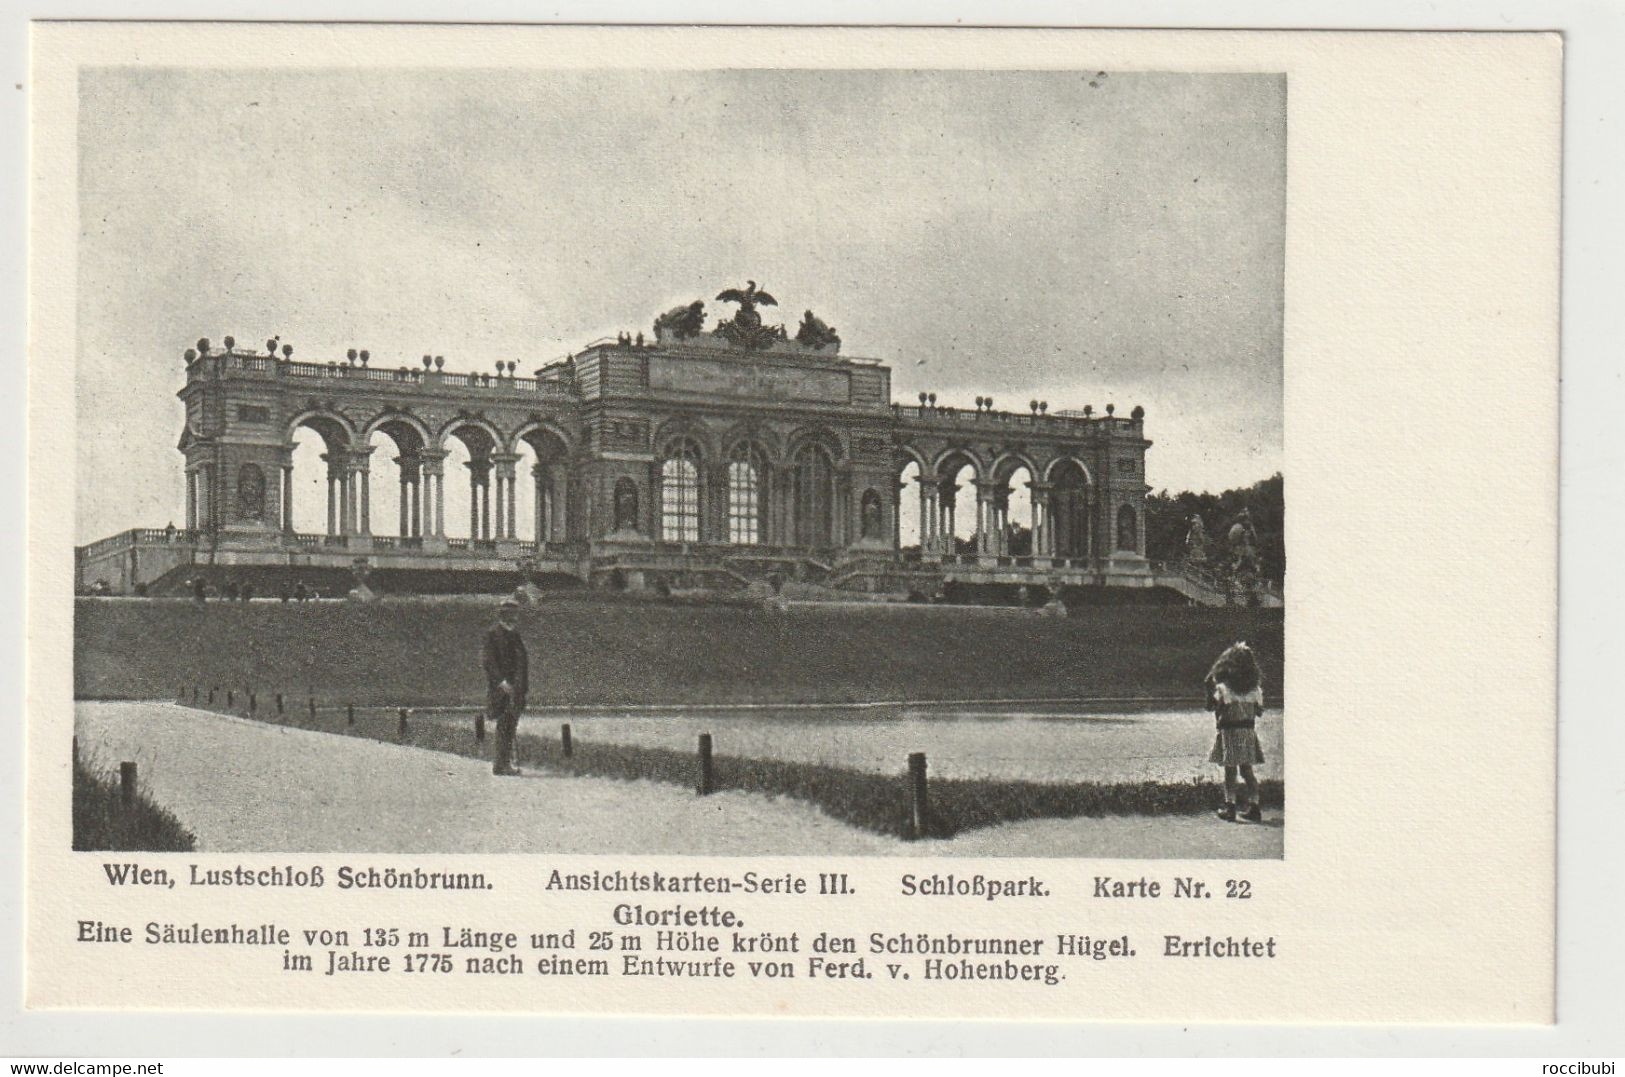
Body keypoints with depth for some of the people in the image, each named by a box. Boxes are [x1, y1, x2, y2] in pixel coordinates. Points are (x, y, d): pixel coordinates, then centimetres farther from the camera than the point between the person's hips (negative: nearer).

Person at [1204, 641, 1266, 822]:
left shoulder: (1223, 688, -11)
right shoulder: (1255, 688, 2)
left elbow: (1213, 707, -12)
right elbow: (1259, 711, 7)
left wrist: (1209, 690, -3)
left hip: (1229, 731, -4)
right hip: (1249, 731, 4)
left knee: (1230, 771, 2)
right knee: (1247, 771, 11)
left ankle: (1230, 807, 1)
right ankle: (1254, 807, 9)